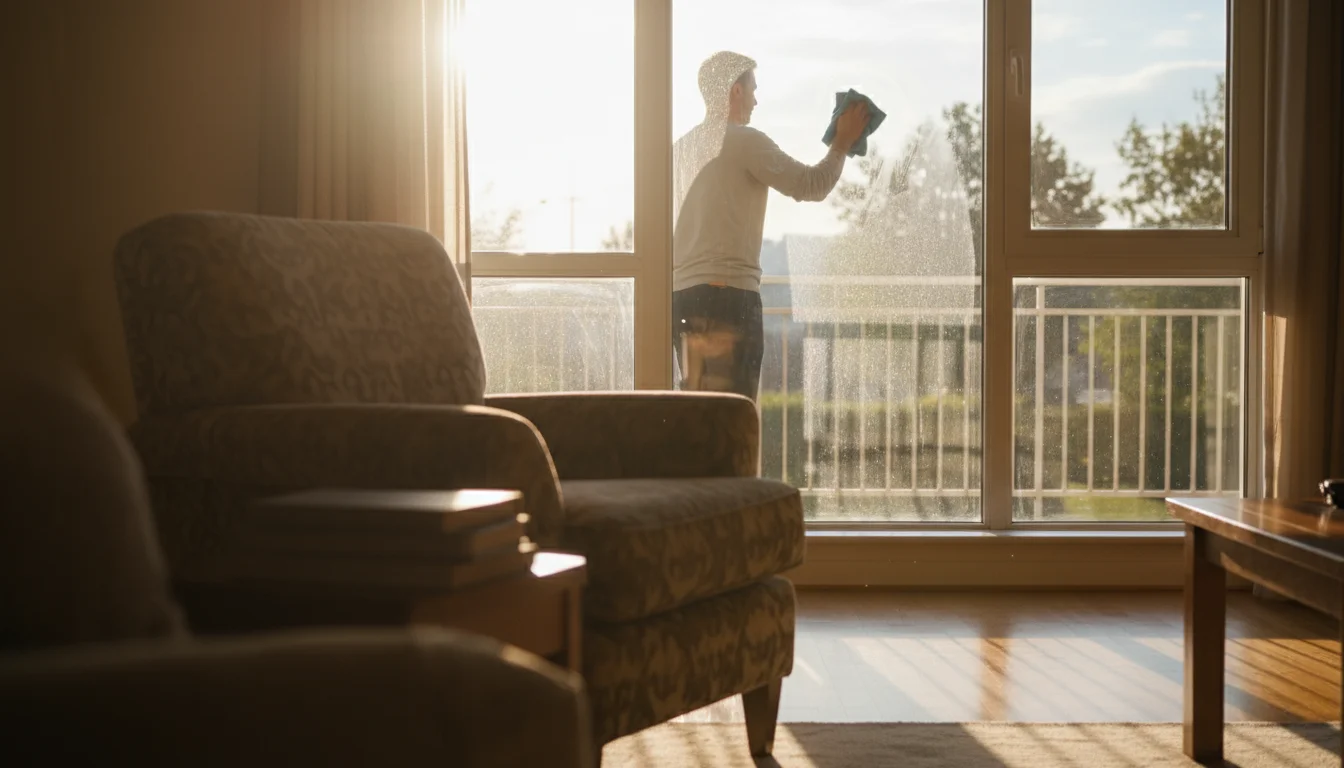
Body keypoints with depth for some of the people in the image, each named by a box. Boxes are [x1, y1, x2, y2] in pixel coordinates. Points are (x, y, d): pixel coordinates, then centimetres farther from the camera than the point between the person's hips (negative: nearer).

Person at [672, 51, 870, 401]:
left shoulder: (682, 147, 18)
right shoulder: (744, 140, -6)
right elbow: (812, 186, -6)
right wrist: (843, 143, 9)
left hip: (682, 293, 8)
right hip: (727, 293, -8)